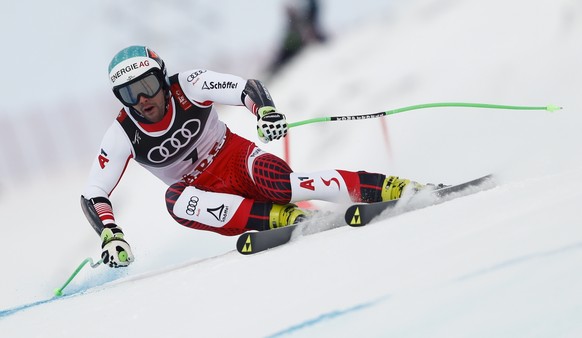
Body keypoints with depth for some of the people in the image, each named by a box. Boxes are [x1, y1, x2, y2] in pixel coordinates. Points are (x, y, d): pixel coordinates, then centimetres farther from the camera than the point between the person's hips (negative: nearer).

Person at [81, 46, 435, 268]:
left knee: (273, 180, -36)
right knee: (175, 199, -35)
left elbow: (248, 88, -21)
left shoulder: (187, 87, -16)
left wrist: (266, 110, -44)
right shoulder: (123, 135, -13)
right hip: (206, 193, 2)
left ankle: (392, 187, -39)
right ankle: (282, 217, -37)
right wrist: (111, 234, -31)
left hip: (237, 159, -1)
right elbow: (92, 196, -12)